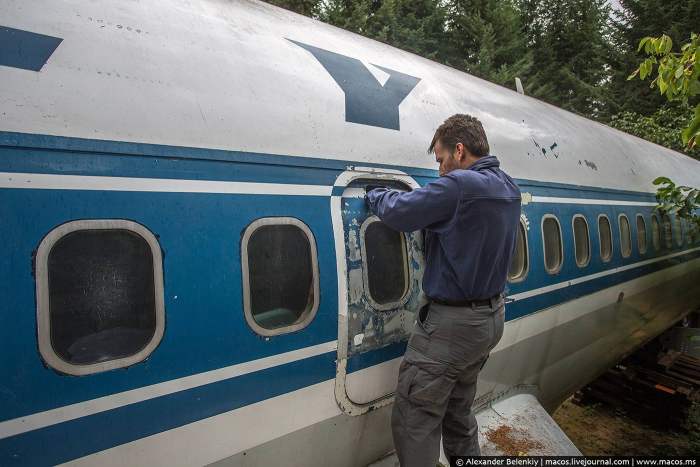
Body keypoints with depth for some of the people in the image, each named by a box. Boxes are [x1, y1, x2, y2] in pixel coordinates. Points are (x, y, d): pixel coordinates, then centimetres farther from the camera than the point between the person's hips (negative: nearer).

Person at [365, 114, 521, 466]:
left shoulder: (459, 185, -21)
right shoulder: (508, 188, 8)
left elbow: (398, 211, -17)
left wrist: (373, 195, 1)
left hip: (452, 324, -9)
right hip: (491, 317, 9)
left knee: (414, 422, 2)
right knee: (458, 413, 22)